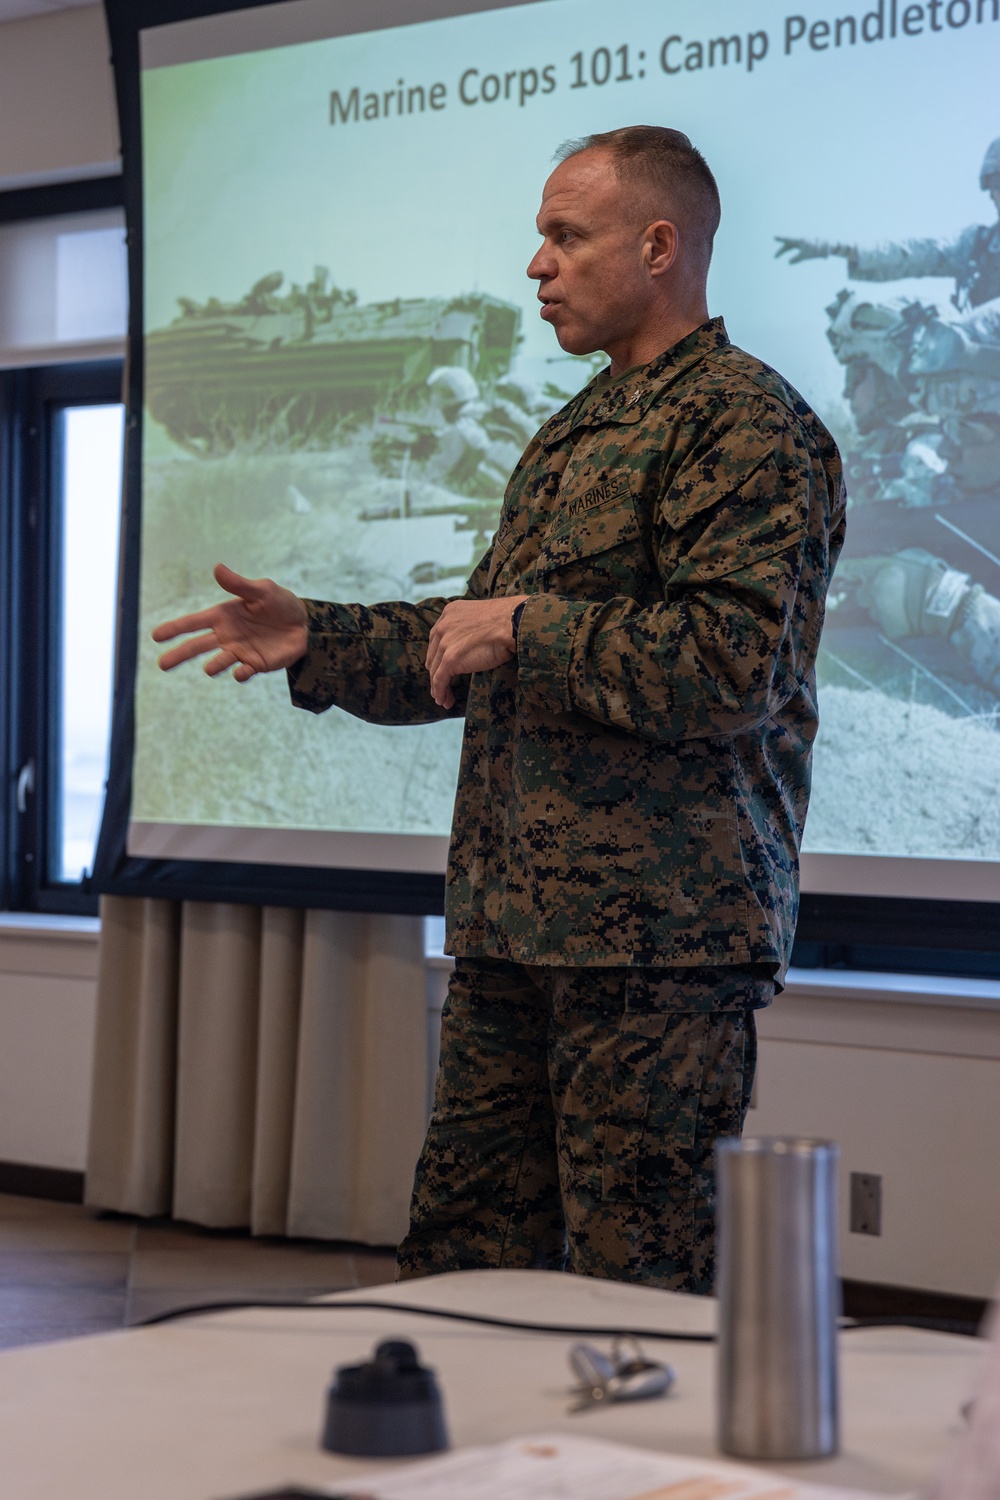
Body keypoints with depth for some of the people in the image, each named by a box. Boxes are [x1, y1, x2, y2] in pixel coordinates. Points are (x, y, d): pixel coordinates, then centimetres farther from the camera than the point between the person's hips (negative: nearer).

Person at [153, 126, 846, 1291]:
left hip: (659, 931, -9)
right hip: (514, 929, 9)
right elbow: (480, 650, 28)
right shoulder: (570, 435, 22)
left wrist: (527, 623, -14)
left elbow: (733, 664, -19)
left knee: (643, 1296, -4)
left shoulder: (744, 422, -8)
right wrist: (318, 641, 17)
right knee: (460, 1263, 11)